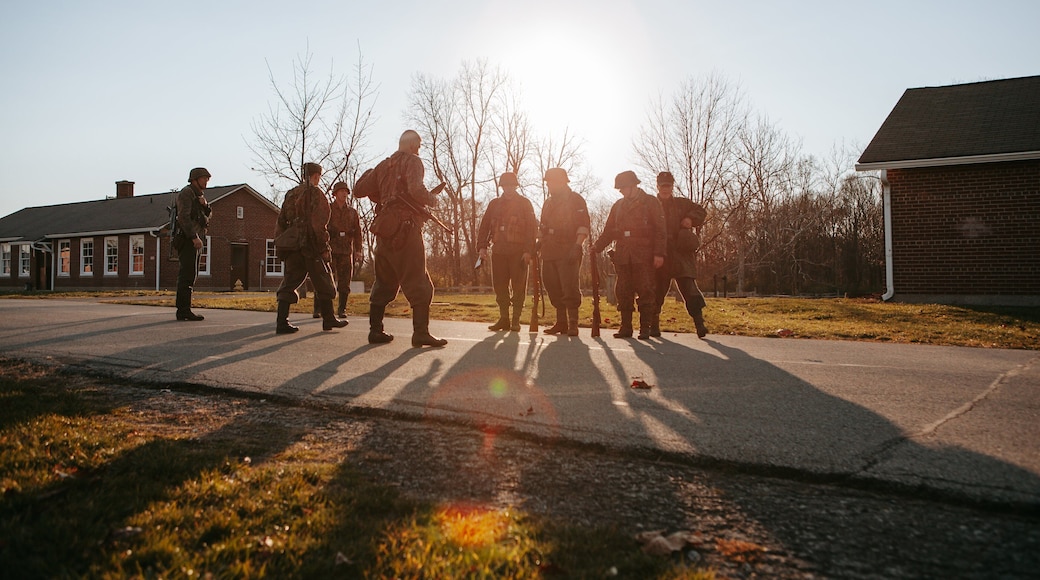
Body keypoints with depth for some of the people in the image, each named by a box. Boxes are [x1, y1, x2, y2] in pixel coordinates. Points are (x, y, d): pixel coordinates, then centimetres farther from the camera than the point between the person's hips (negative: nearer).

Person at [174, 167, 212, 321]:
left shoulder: (199, 195, 22)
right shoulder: (186, 193, -7)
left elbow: (208, 215, 18)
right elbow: (183, 217, -18)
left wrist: (205, 205, -3)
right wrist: (194, 237, -24)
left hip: (195, 240, 10)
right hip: (188, 239, -10)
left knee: (189, 275, 10)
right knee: (188, 274, -14)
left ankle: (182, 310, 13)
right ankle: (184, 310, -15)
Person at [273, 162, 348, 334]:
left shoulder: (290, 194, 15)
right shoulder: (316, 194, -7)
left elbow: (281, 222, 15)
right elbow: (319, 224, -16)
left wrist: (281, 244, 18)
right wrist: (324, 247, -13)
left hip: (292, 247, 6)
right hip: (310, 246, -6)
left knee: (289, 283, 5)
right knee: (323, 283, 7)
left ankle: (282, 322, -3)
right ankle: (328, 319, 15)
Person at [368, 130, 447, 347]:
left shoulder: (385, 165, 20)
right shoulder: (412, 161, -1)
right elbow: (415, 189, -18)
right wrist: (432, 199, -1)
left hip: (385, 227, 8)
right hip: (405, 227, -7)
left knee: (384, 281, 13)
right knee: (418, 283, -6)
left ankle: (375, 330, 13)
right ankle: (420, 333, -11)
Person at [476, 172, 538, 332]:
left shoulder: (525, 203, 5)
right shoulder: (494, 204, 15)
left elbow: (532, 228, -2)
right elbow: (485, 226, 12)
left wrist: (529, 251, -12)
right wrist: (482, 246, -1)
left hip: (518, 252, -3)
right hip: (499, 251, 4)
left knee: (518, 287, -3)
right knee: (499, 286, 3)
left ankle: (516, 320, 3)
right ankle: (504, 319, 11)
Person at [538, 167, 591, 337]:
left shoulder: (575, 200, -1)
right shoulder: (548, 202, 21)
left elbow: (584, 225, -9)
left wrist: (577, 246, -19)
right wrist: (538, 244, 16)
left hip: (568, 252, -7)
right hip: (549, 252, 8)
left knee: (570, 288, -10)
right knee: (552, 287, 7)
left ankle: (573, 324, -5)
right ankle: (561, 323, 15)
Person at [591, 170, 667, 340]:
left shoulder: (651, 202, 3)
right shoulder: (618, 205, 18)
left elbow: (660, 229, -3)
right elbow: (608, 230, 17)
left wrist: (659, 253, -12)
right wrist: (596, 247, 4)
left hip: (643, 256, -5)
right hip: (623, 256, 5)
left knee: (644, 291, -5)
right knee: (623, 292, 3)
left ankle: (645, 328, 0)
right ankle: (625, 327, 9)